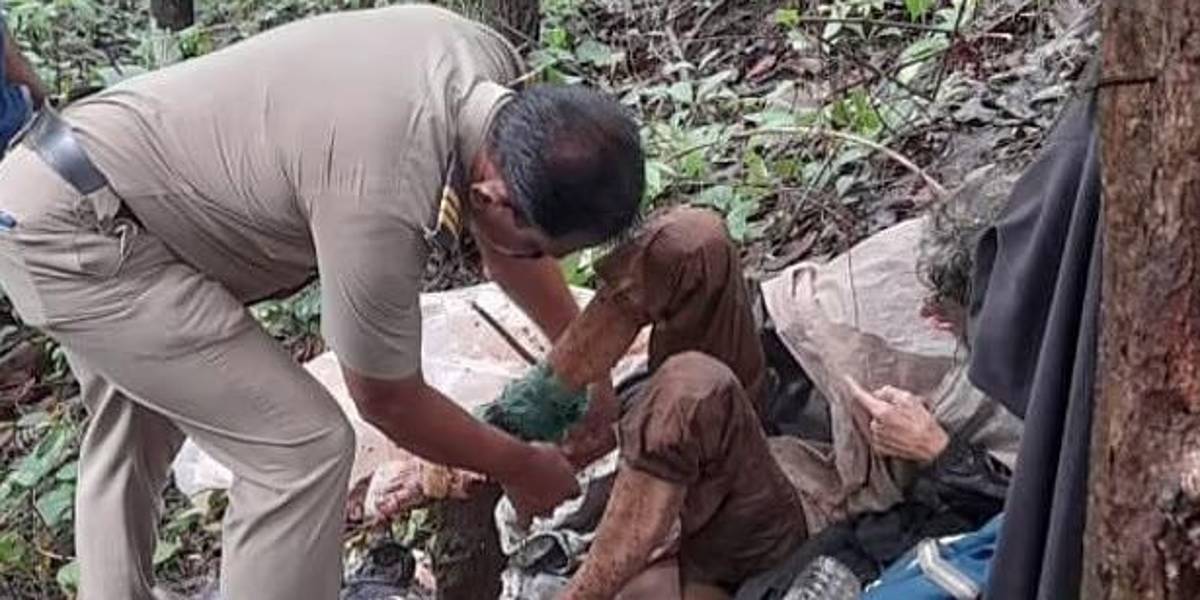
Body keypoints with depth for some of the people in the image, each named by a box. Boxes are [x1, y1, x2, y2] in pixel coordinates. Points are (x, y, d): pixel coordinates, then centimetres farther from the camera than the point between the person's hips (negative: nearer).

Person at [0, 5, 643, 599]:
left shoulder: (489, 66, -11)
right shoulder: (381, 200, -35)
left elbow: (501, 239, 9)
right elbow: (389, 402, -17)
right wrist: (519, 467, -2)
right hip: (73, 232, -10)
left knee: (132, 437, 28)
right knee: (303, 445, -11)